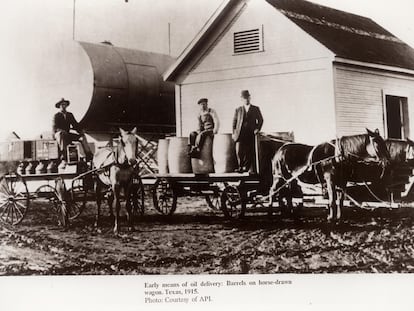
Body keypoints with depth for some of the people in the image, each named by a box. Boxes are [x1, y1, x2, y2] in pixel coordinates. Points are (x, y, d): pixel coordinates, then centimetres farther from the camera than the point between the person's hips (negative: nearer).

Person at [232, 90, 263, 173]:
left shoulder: (256, 109, 13)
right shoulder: (238, 110, 14)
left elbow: (260, 120, 14)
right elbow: (234, 122, 13)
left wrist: (257, 129, -1)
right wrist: (233, 133, 3)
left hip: (251, 134, 0)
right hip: (240, 134, 0)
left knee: (250, 152, -3)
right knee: (239, 151, -11)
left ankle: (250, 168, 3)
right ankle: (241, 167, 3)